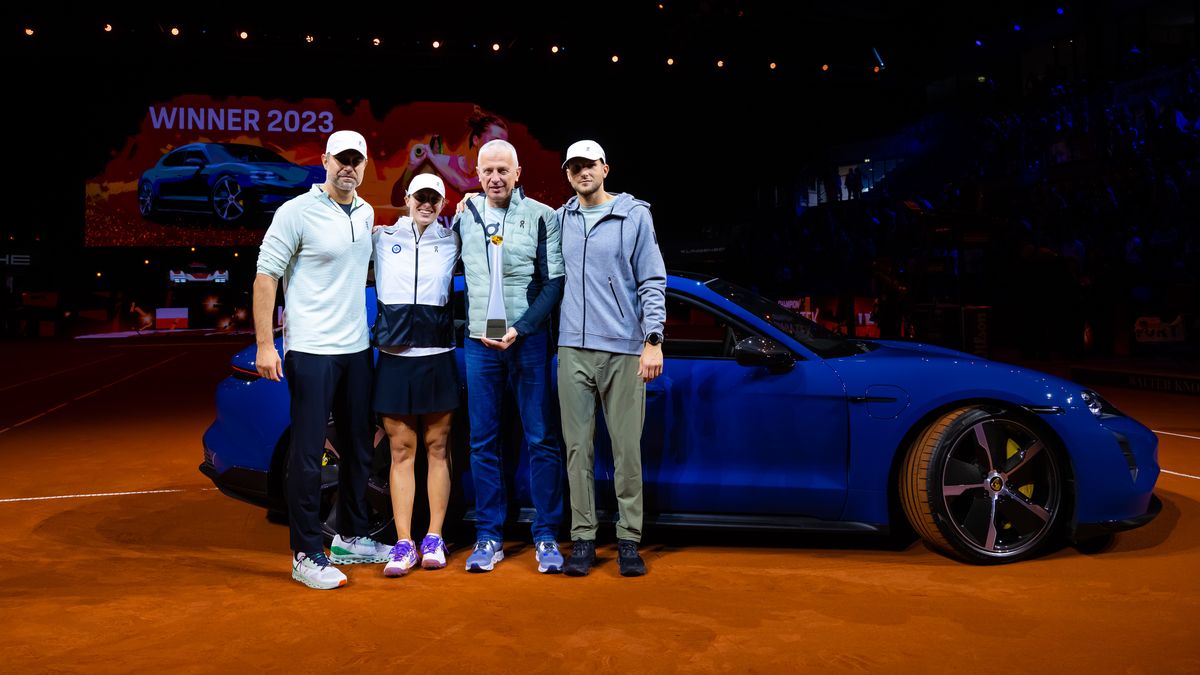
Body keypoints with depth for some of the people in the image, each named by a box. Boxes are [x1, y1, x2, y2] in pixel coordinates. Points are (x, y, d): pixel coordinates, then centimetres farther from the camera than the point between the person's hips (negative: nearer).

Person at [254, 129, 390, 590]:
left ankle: (350, 539, 28)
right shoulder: (297, 212, -9)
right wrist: (264, 344, -16)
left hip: (356, 349, 7)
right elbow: (266, 275, -11)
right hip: (311, 350, -7)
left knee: (358, 449, 14)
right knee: (308, 455, -4)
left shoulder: (366, 214, 11)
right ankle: (306, 556, 5)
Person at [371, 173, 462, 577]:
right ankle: (404, 544, 5)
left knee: (437, 448, 4)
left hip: (437, 357, 0)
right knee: (400, 450, 2)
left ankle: (434, 539, 12)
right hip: (394, 358, 0)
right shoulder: (383, 238, 8)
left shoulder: (451, 242, 8)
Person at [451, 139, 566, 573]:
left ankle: (546, 537, 9)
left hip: (528, 339, -3)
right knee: (483, 442, 5)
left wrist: (519, 329, -13)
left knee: (541, 439, 0)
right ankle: (488, 538, 14)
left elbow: (554, 283, -4)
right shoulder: (464, 218, 8)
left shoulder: (541, 217, -2)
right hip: (479, 341, 3)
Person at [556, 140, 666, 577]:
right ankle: (583, 538, 11)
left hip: (624, 350, -3)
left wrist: (653, 339, -8)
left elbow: (653, 282, 0)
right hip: (573, 349, 3)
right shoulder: (560, 219, 13)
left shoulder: (634, 215, 3)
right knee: (578, 448, 3)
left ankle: (629, 540, 9)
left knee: (627, 448, -1)